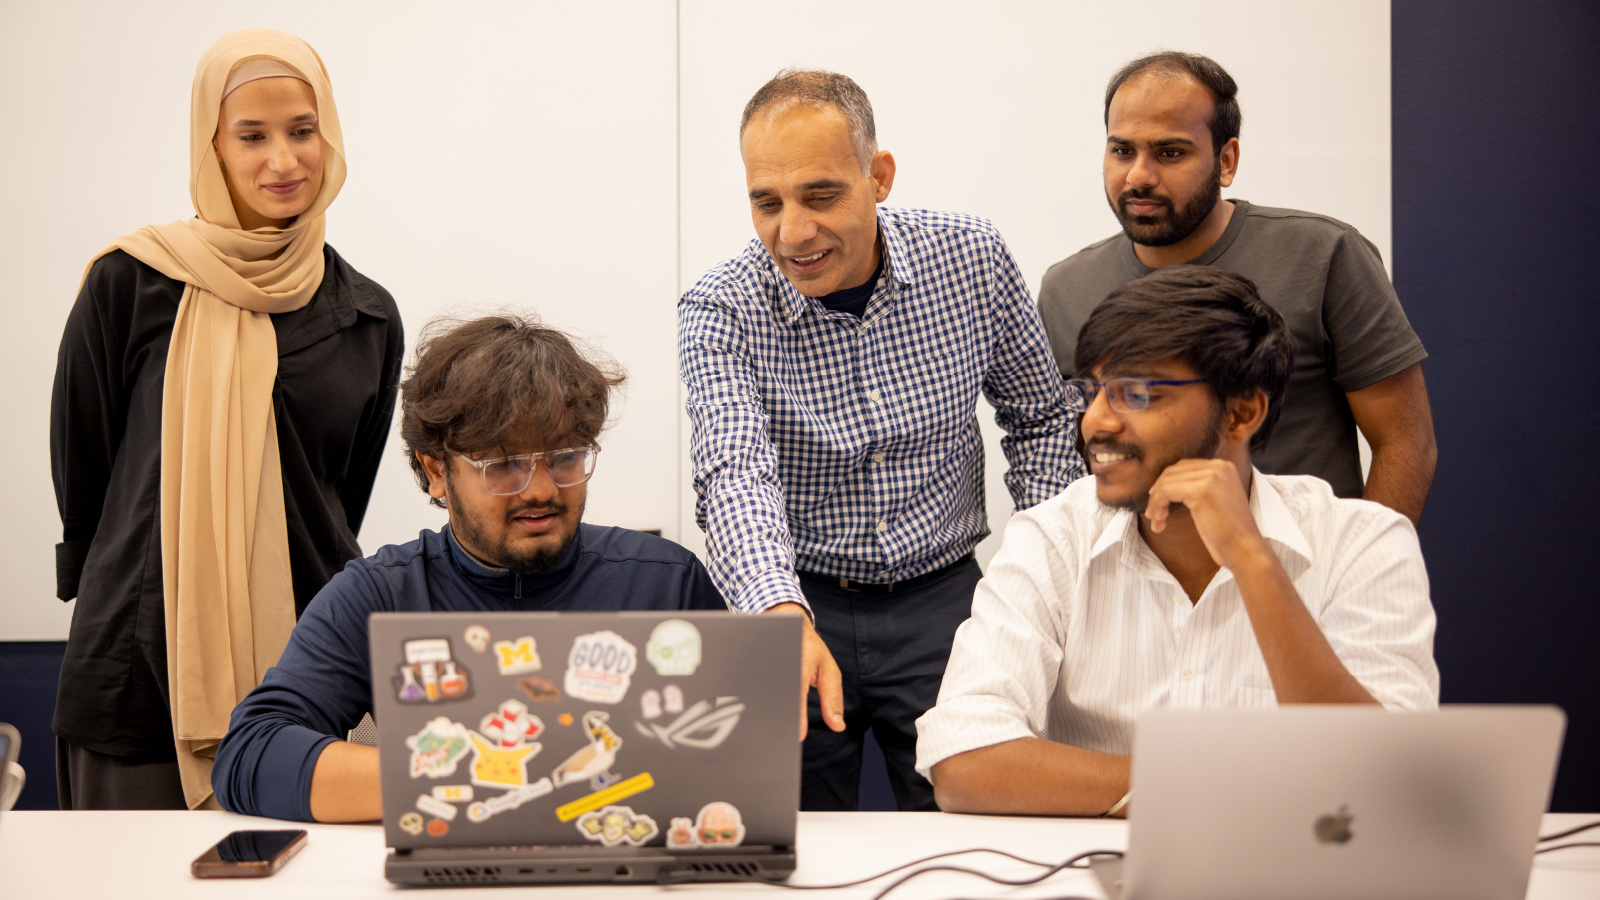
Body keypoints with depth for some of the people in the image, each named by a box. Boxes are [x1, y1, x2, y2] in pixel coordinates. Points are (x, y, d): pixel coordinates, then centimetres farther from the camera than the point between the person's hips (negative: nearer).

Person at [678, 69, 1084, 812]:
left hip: (942, 603, 1)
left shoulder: (973, 260, -6)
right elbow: (737, 477, -28)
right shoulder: (719, 311, -13)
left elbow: (1042, 421, 9)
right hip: (796, 605, -1)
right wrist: (783, 617, -46)